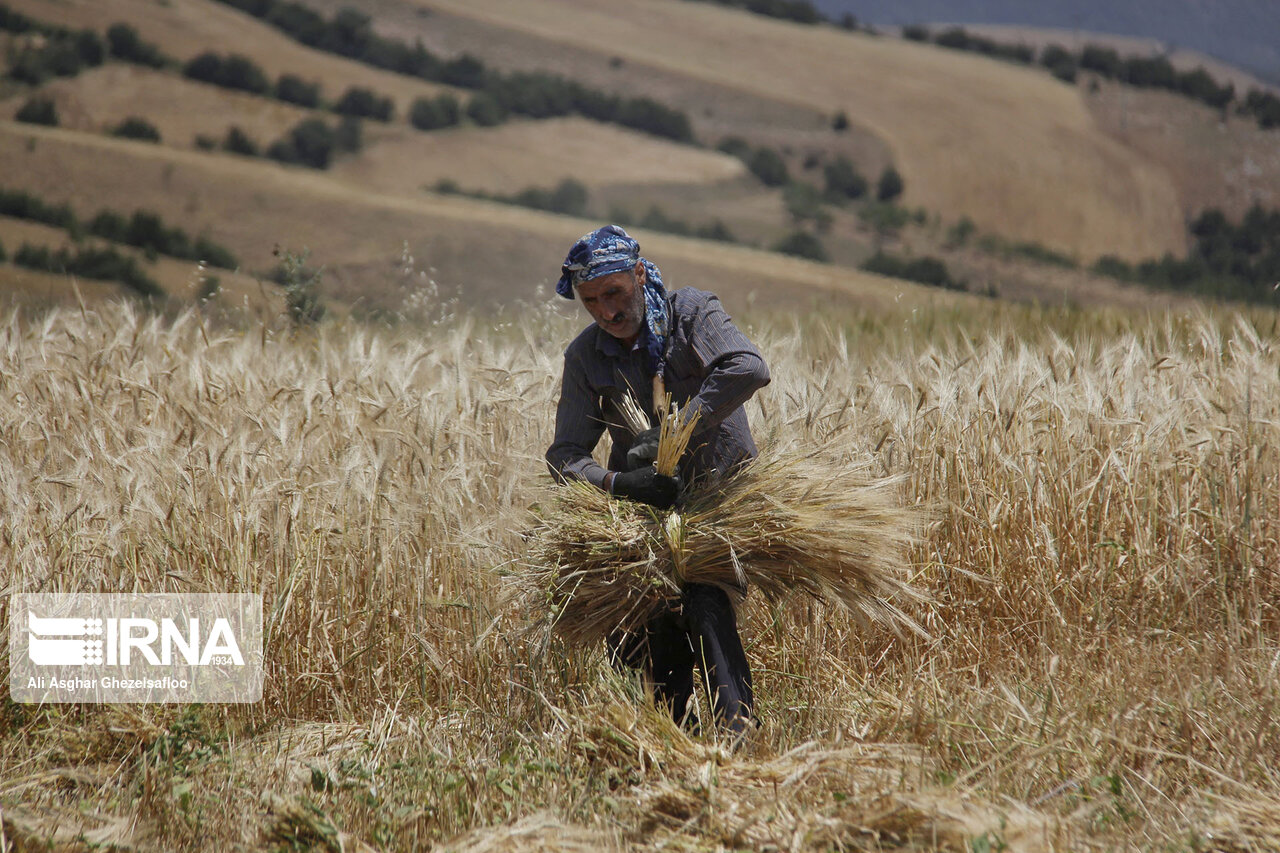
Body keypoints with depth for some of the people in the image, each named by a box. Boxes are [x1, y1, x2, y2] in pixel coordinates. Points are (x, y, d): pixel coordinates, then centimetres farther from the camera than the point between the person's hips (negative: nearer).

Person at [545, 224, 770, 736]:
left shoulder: (691, 313, -8)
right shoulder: (584, 358, 2)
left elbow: (748, 369, -26)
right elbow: (565, 456, -3)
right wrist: (614, 483, -25)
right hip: (649, 507, 4)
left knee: (705, 603, -24)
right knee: (658, 637, -3)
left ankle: (739, 729, -25)